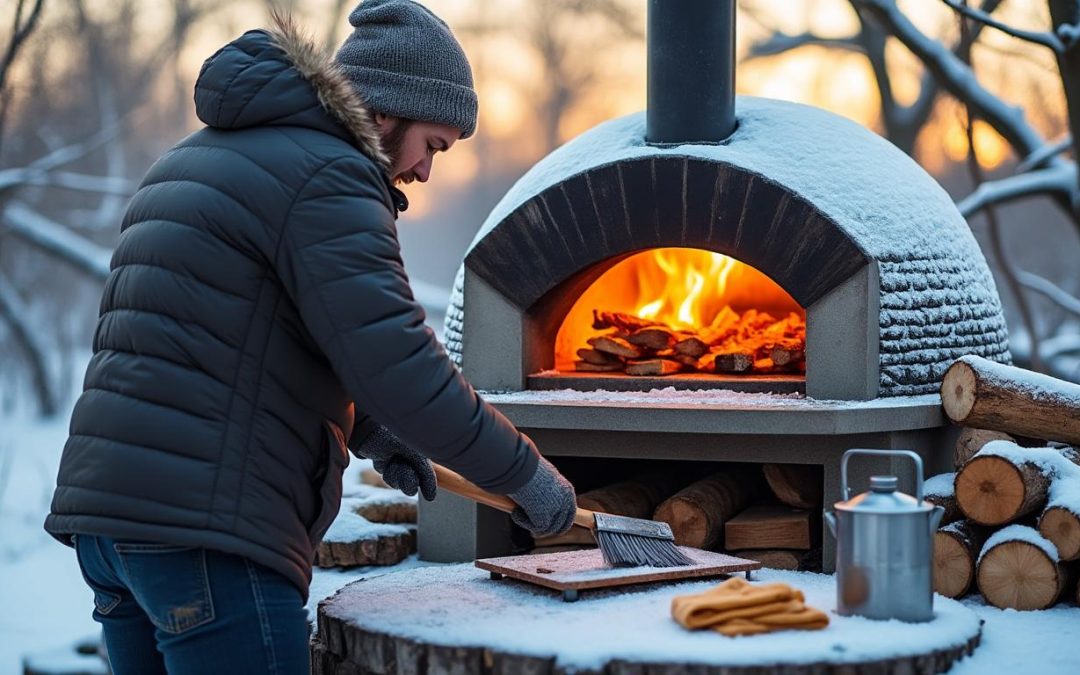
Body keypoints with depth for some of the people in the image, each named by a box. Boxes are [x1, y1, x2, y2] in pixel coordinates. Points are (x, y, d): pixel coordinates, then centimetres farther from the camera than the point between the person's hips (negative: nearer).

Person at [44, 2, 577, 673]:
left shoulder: (201, 157, 22)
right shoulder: (327, 178, -9)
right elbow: (402, 371, -18)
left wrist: (371, 432, 26)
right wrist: (527, 473, -5)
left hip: (108, 507, 10)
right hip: (205, 527, -10)